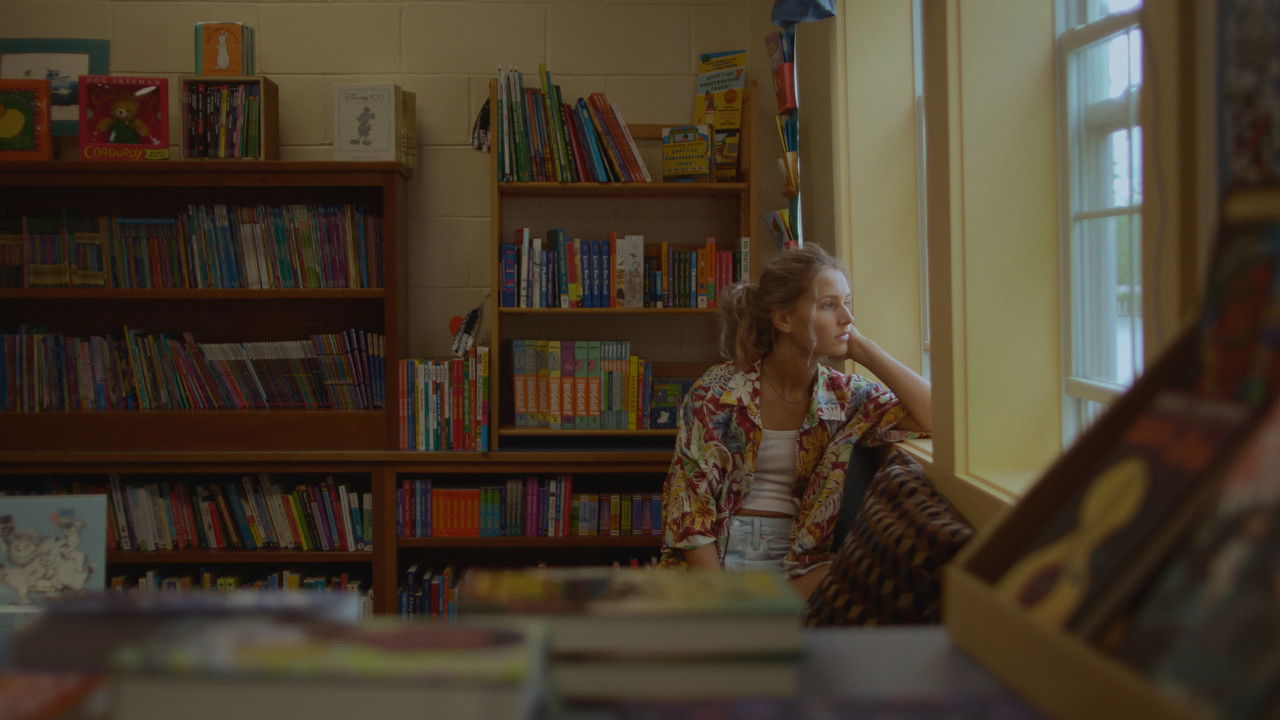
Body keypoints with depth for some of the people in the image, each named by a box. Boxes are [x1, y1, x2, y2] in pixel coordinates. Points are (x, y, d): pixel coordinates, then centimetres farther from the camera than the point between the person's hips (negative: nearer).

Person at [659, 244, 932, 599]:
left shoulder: (846, 396, 5)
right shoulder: (717, 392, -3)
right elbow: (689, 503, -5)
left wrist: (862, 349, -5)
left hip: (800, 562, 3)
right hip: (720, 555, -3)